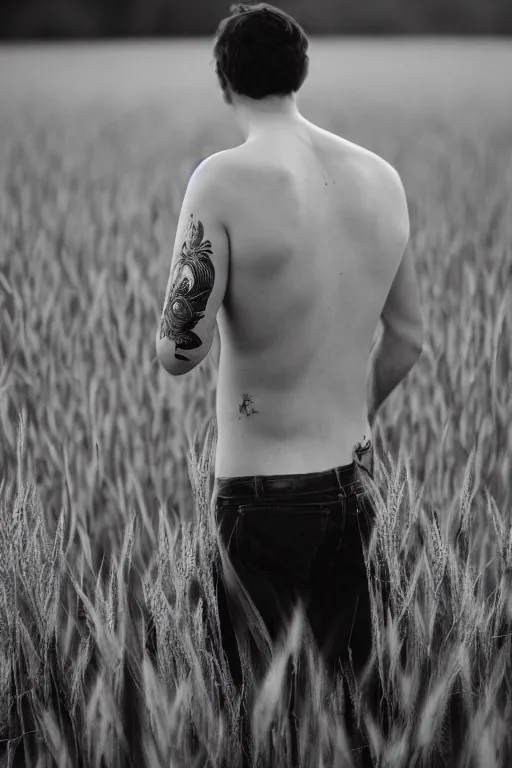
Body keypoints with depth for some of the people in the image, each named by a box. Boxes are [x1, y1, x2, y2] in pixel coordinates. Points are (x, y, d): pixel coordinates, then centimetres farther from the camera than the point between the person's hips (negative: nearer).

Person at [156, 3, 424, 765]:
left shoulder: (226, 180, -15)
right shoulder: (381, 178, 2)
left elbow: (181, 352, -19)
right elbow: (407, 339, 10)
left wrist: (172, 333, 4)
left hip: (263, 488, -5)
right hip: (350, 480, 5)